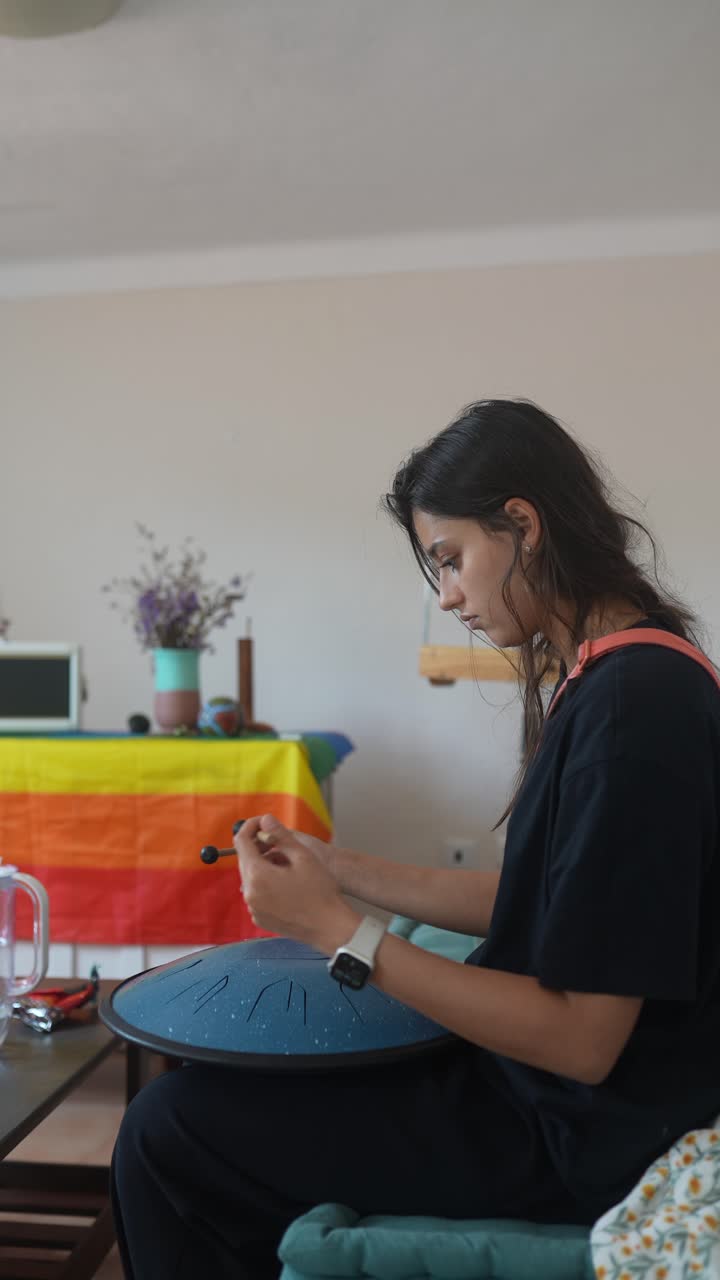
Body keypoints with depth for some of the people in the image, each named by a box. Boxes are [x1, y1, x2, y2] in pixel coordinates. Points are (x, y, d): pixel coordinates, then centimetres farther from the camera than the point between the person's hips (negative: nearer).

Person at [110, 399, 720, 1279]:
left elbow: (581, 1040, -25)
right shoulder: (631, 680, 4)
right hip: (549, 1077, 9)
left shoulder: (634, 704, -26)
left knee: (168, 1133, -3)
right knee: (258, 1082, 19)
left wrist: (338, 930, -22)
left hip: (582, 1135, -9)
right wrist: (339, 870, 4)